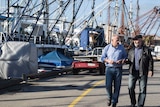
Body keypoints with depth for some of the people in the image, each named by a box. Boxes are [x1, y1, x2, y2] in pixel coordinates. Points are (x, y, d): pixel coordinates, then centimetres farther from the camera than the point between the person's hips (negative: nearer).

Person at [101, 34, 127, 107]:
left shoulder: (121, 48, 6)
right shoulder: (107, 48, 4)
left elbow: (125, 56, 12)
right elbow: (102, 58, 3)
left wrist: (123, 60, -9)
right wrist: (108, 61, -15)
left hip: (118, 69, 1)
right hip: (109, 69, -1)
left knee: (117, 86, 0)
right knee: (108, 85, -8)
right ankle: (109, 97, 20)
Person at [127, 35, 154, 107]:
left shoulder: (146, 50, 3)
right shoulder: (131, 50, 13)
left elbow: (150, 61, 1)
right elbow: (129, 60, 18)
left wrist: (150, 70, -10)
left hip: (143, 72, -2)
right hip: (133, 72, 3)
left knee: (142, 90, 0)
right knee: (131, 88, -1)